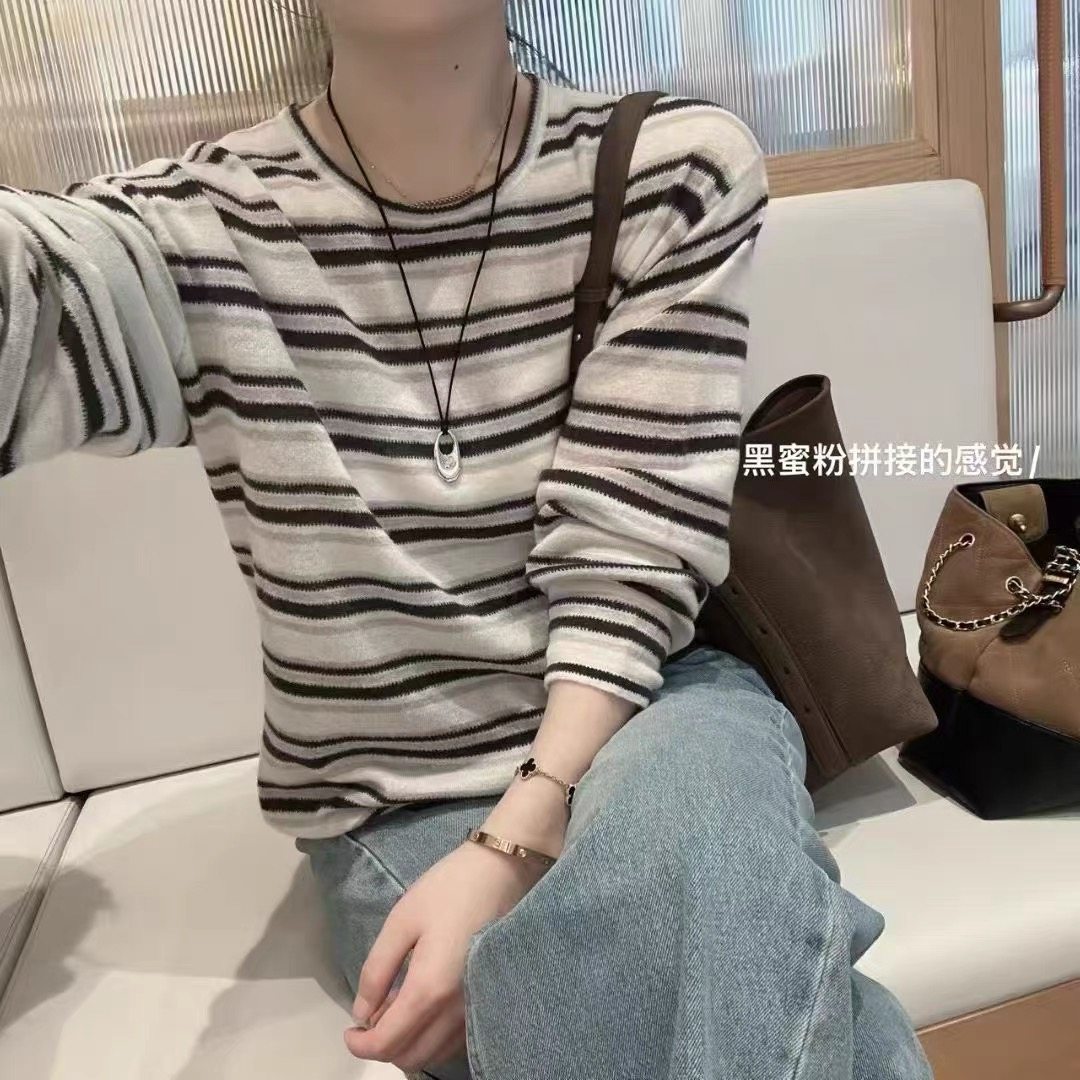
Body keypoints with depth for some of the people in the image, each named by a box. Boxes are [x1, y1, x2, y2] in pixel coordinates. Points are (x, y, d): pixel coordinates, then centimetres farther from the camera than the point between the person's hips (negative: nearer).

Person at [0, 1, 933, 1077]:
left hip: (644, 710, 1)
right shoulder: (199, 229, -8)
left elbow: (628, 558, -12)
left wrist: (512, 847, -21)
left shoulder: (677, 168, -7)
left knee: (687, 825, -32)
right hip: (395, 809, 0)